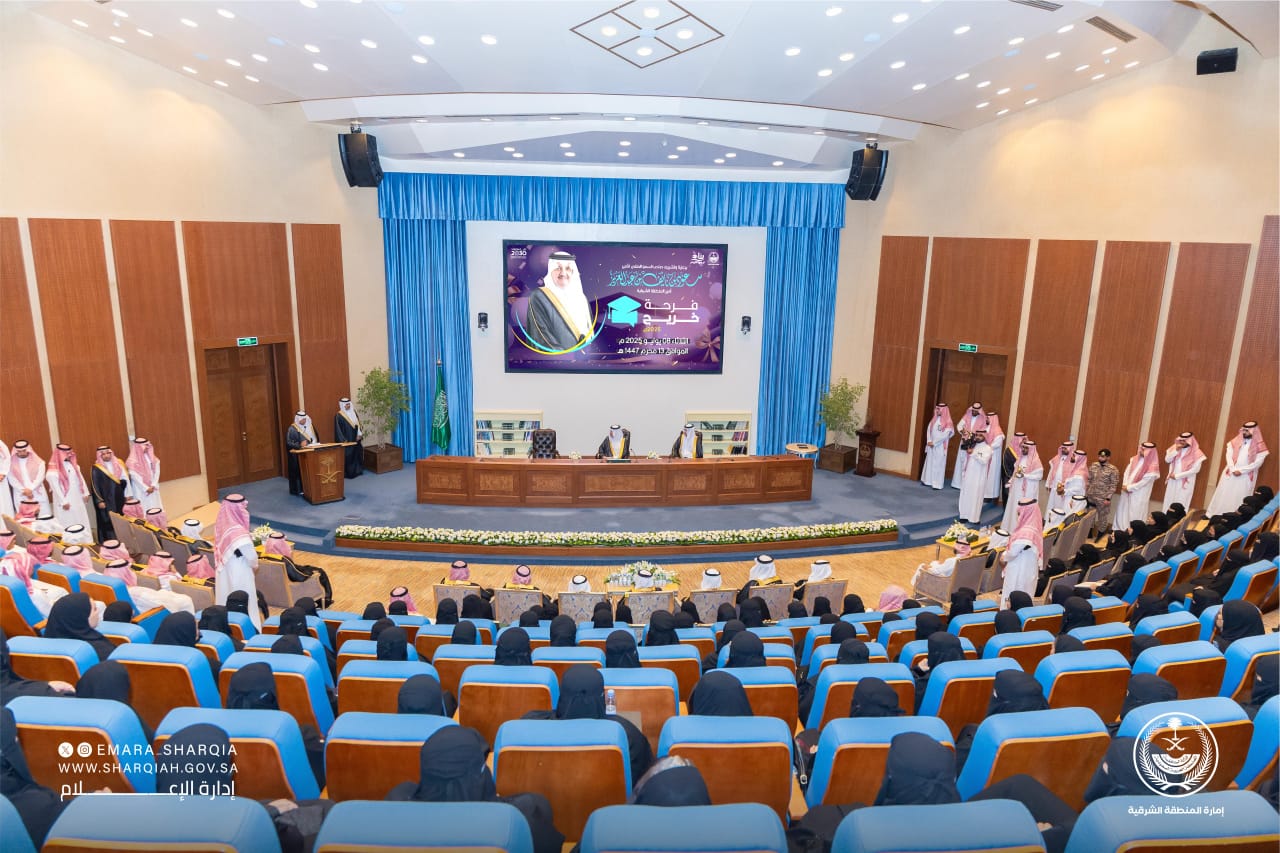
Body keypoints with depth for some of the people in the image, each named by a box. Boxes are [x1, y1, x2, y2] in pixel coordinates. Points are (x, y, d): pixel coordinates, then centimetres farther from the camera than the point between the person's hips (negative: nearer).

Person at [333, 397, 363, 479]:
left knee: (357, 454, 10)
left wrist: (359, 434, -1)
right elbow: (338, 430, -12)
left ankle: (357, 471, 19)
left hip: (355, 439, 7)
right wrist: (344, 441, -16)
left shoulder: (353, 413, 9)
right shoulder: (339, 416, -11)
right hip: (347, 440, -7)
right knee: (348, 456, -3)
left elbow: (358, 424, 12)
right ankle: (348, 473, 3)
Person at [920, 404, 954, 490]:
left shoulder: (947, 422, -10)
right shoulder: (934, 419, 9)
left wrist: (934, 443, -15)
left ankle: (937, 483, -1)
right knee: (929, 462, 9)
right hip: (931, 445, 6)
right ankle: (928, 480, 17)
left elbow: (945, 435, -16)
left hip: (940, 447, -6)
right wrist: (929, 441, -8)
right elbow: (928, 430, 6)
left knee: (938, 464, -3)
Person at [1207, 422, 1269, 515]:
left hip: (1245, 477, -3)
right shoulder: (1235, 442, 6)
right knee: (1223, 495, 5)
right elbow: (1229, 455, 1)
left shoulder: (1259, 446, -3)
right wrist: (1233, 470, -11)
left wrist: (1241, 470, -13)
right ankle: (1213, 515, 11)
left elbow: (1258, 462, -9)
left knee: (1238, 498, -2)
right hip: (1230, 473, 3)